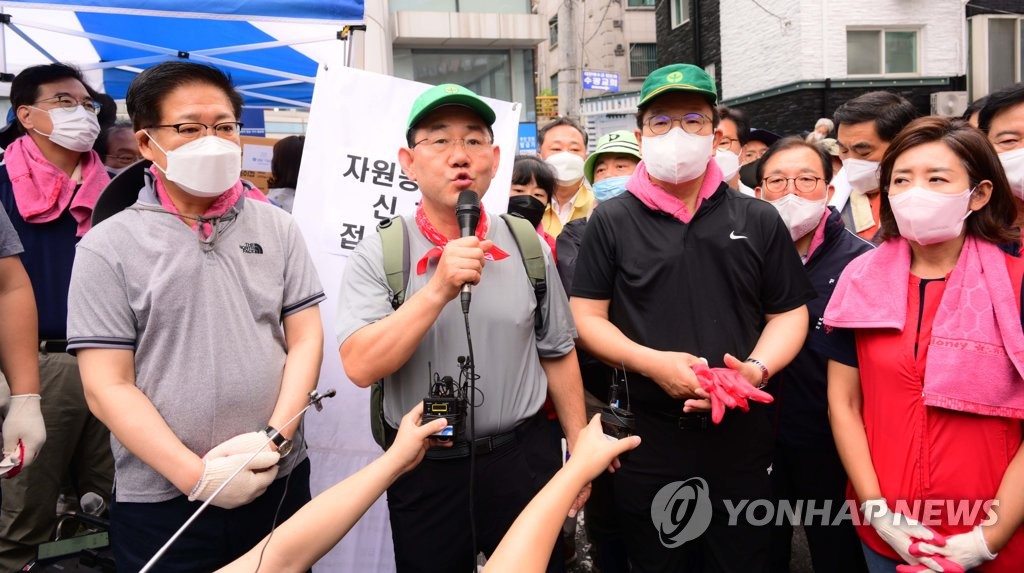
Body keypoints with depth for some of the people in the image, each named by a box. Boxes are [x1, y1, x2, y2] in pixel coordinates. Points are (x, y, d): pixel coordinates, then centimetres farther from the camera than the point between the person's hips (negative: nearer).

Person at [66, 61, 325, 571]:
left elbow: (305, 339, 2)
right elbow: (107, 386, -7)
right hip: (161, 500, -2)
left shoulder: (277, 227, 4)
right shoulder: (108, 247, -4)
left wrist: (274, 437, -12)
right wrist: (197, 476, -14)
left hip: (280, 482, 3)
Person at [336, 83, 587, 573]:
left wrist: (580, 451, 8)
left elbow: (558, 354, 7)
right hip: (424, 472, -1)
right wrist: (438, 290, -27)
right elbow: (360, 367, -19)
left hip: (523, 460, 2)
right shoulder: (377, 254, -8)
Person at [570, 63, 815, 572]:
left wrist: (757, 369, -13)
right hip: (647, 438, -1)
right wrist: (653, 363, -17)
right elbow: (586, 318, -1)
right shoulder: (612, 221, 2)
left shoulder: (758, 220, 7)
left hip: (742, 438, 2)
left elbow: (789, 312, 7)